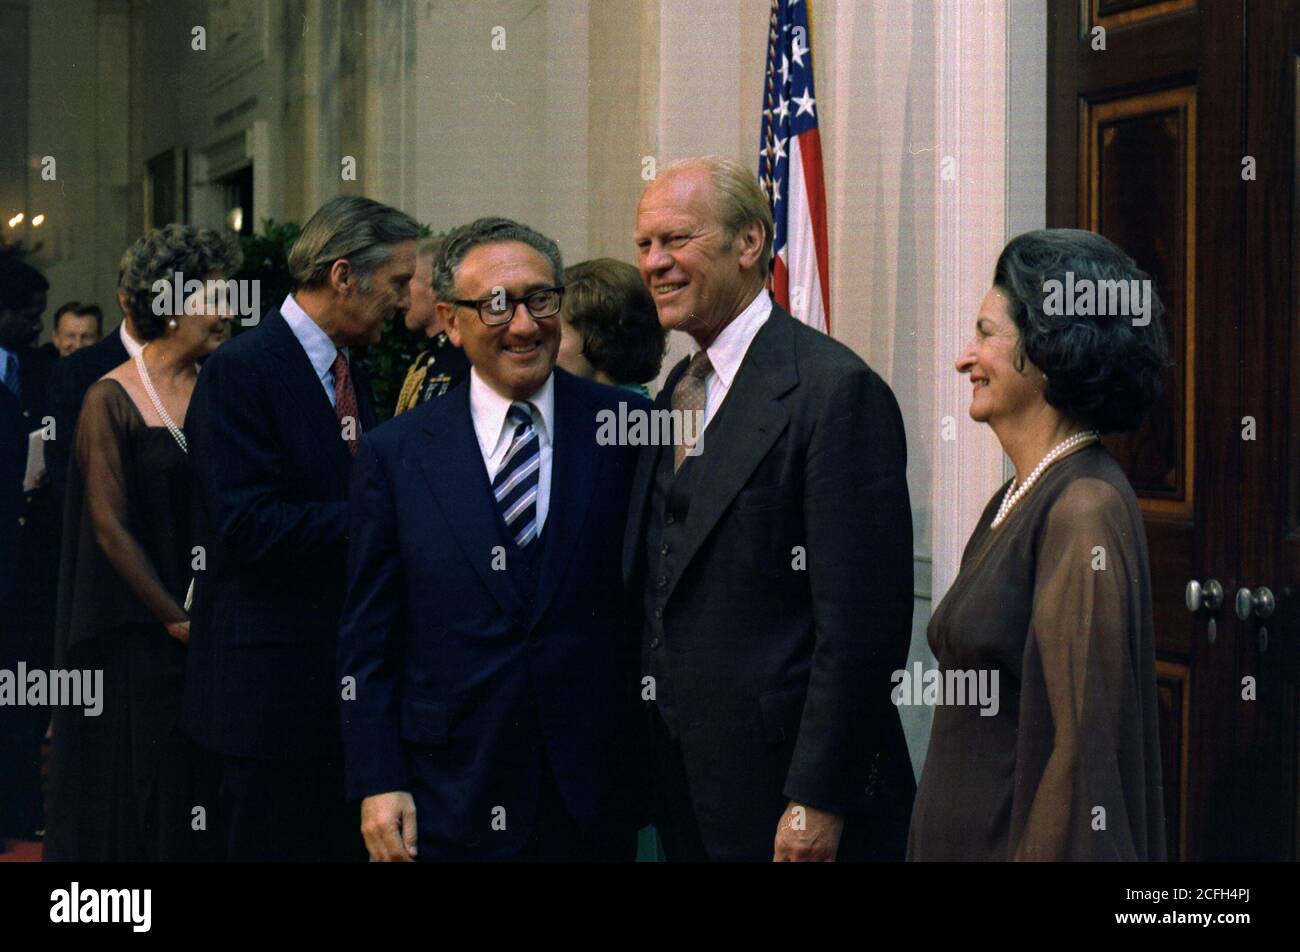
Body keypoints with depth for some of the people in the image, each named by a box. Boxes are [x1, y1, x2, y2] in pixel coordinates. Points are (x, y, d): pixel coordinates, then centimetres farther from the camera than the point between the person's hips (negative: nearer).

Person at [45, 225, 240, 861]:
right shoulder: (113, 399, -8)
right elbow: (109, 525, -11)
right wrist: (173, 617, -11)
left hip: (210, 632, 5)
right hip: (136, 636, -5)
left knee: (202, 793, 7)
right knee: (135, 794, 3)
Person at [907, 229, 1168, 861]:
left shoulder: (1086, 511, -18)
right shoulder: (1017, 499, 10)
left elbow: (1087, 744, -21)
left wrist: (1043, 850, -20)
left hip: (1019, 838, -9)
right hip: (959, 833, 9)